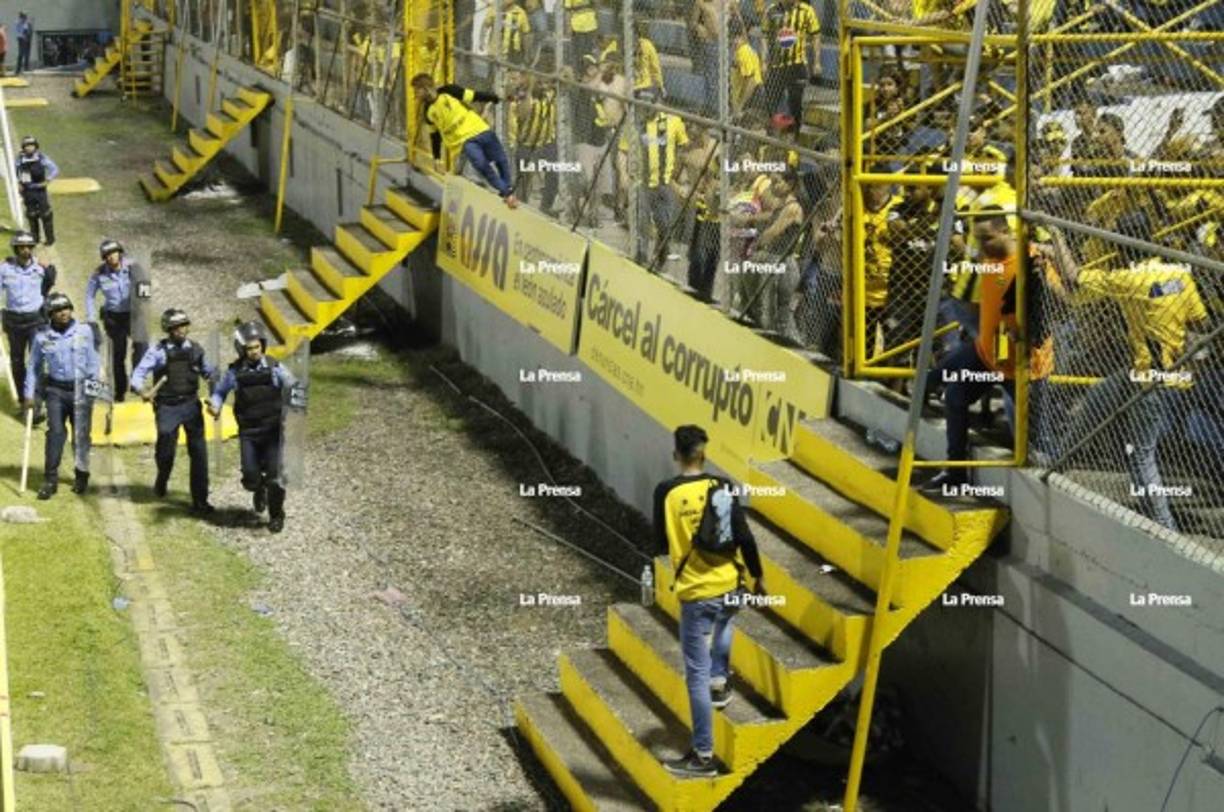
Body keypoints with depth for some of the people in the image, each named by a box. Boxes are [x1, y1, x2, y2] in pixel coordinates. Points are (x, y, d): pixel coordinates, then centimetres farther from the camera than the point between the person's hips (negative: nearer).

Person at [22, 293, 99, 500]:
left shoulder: (85, 331, -1)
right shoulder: (42, 337, 0)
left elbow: (93, 362, 4)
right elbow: (34, 366, 8)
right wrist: (29, 394, 5)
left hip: (81, 390, 0)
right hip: (56, 390, 0)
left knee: (81, 434, 7)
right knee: (56, 432, -10)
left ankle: (81, 475, 25)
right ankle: (50, 479, -4)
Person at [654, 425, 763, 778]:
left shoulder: (666, 493, -7)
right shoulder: (721, 486, -4)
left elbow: (661, 546, 1)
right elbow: (744, 537, -5)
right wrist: (758, 577, 8)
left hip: (694, 593, -2)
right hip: (730, 586, 2)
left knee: (696, 675, 3)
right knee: (723, 621, 40)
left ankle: (703, 755, 4)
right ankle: (720, 681, 32)